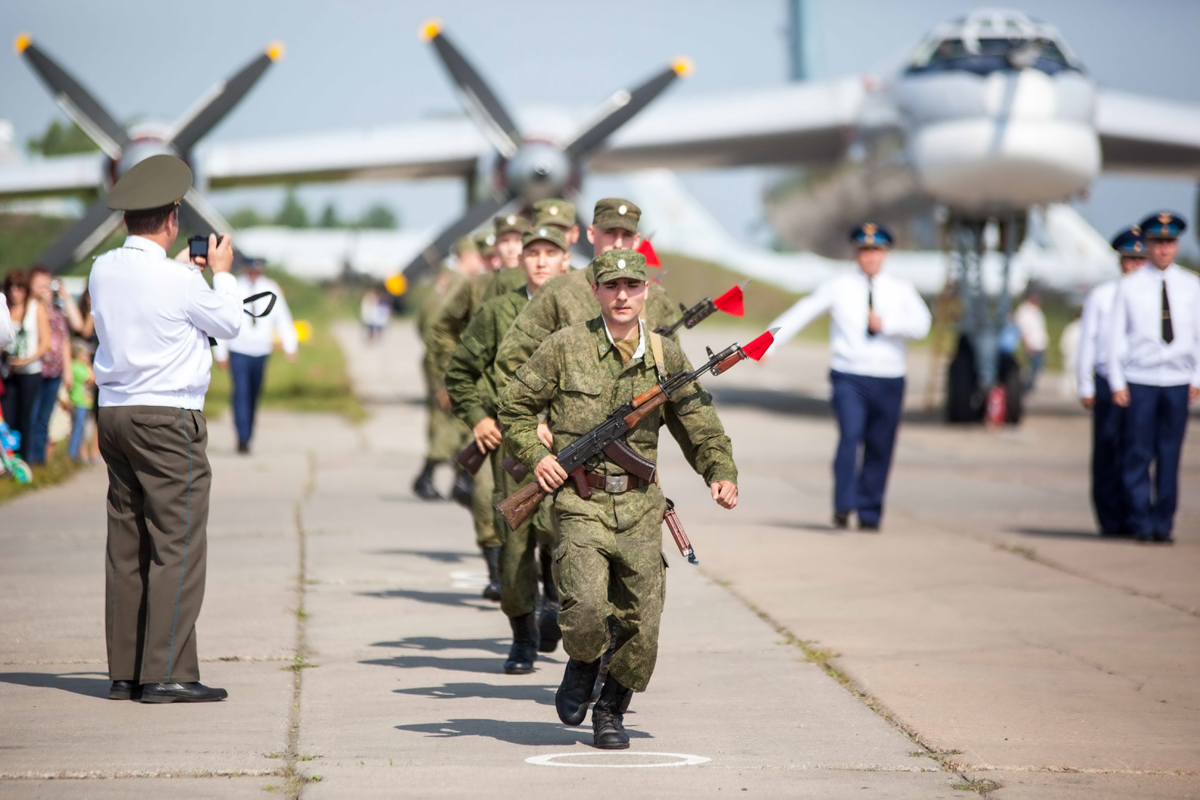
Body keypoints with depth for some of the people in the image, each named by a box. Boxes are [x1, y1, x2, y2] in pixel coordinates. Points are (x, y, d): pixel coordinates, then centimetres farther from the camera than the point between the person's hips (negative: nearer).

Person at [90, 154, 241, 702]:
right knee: (177, 546, -5)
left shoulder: (103, 271, 5)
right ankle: (166, 674, -9)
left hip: (114, 412, 8)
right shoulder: (175, 281, -14)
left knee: (126, 547, 10)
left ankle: (124, 672, 12)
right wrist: (221, 272, 17)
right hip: (167, 418, -7)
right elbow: (229, 324, 2)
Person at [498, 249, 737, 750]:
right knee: (585, 609, -21)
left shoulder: (666, 356, 7)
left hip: (639, 508, 3)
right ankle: (582, 666, 13)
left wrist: (721, 473, -4)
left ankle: (611, 710, 25)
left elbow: (700, 427, 13)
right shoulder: (566, 347, -1)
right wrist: (536, 457, -5)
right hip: (581, 505, -3)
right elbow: (514, 406, 8)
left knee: (641, 627, 1)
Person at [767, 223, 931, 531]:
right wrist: (768, 343, 4)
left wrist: (886, 322, -18)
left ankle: (869, 515, 13)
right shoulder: (837, 287, 6)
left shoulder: (901, 290, 9)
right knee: (850, 436, -21)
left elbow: (921, 324, -4)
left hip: (889, 380, 2)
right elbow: (800, 314, 9)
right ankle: (844, 508, -23)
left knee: (879, 448, 3)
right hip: (849, 377, -2)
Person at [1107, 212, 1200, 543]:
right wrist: (1117, 383, -1)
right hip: (1139, 379, -1)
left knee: (1170, 456, 2)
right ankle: (1142, 523, 3)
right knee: (1138, 454, -4)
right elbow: (1117, 336, 4)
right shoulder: (1130, 287, 3)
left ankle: (1163, 524, 9)